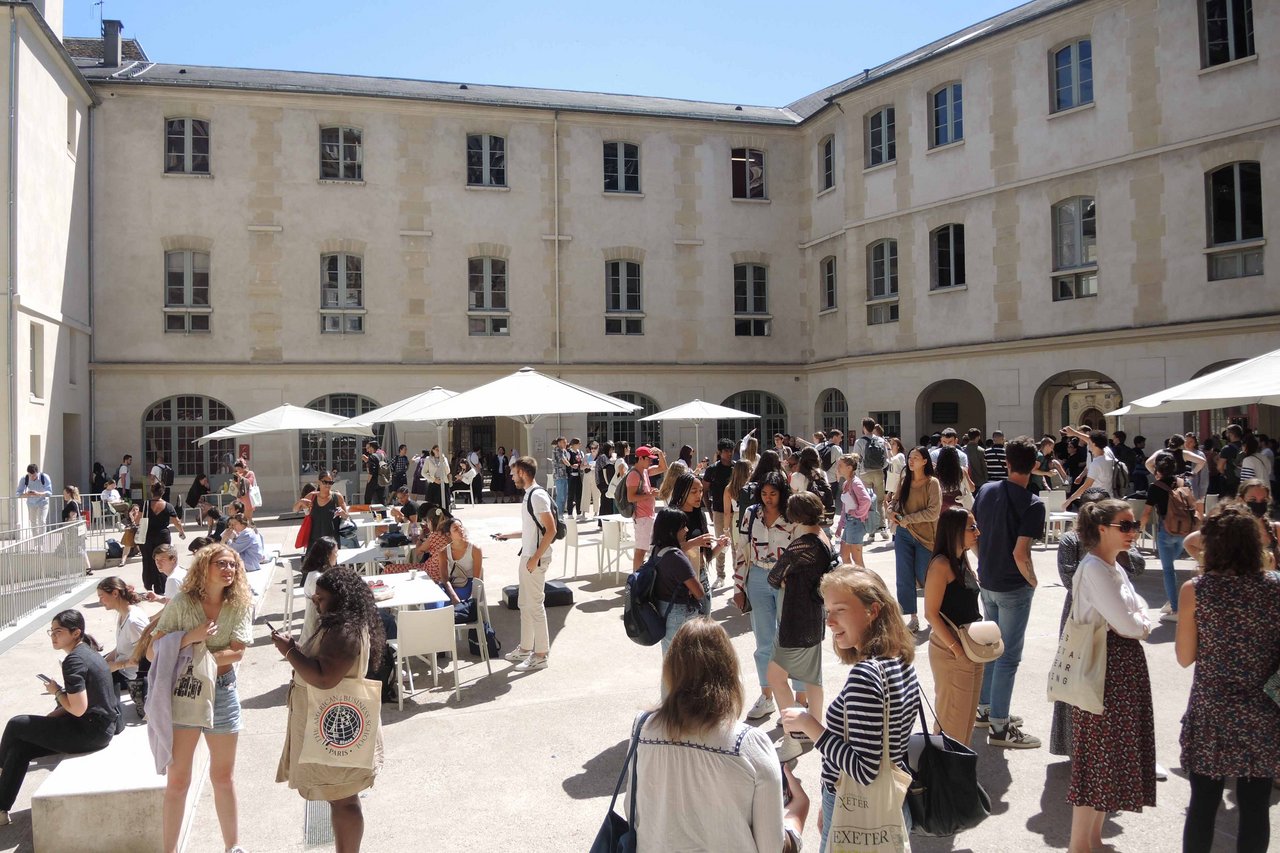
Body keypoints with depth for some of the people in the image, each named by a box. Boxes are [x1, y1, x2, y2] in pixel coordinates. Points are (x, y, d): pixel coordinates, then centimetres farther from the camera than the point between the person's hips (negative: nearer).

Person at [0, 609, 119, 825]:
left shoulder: (74, 661, -19)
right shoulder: (88, 651, 10)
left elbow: (78, 709, -23)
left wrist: (56, 691, -7)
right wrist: (51, 716, 7)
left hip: (91, 732, -9)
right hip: (101, 726, 9)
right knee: (19, 748, 13)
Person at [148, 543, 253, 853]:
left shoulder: (239, 605, -4)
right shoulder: (182, 604, -10)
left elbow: (237, 652, -9)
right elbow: (152, 652, -12)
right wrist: (190, 638, -25)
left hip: (222, 692, 2)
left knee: (223, 777, 14)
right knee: (177, 780, 3)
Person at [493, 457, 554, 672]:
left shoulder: (538, 495, -18)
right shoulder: (529, 494, 13)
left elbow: (551, 530, -22)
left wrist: (535, 558, -23)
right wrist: (508, 535, 24)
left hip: (535, 559, -10)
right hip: (527, 556, 10)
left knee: (535, 605, -3)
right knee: (525, 604, 17)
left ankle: (541, 655, 5)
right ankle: (525, 648, 29)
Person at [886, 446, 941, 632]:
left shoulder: (932, 483, -9)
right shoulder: (904, 480, 5)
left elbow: (933, 512, -16)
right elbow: (895, 500, 17)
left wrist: (907, 519, -16)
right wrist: (891, 512, -5)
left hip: (924, 536, -4)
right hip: (903, 535, 4)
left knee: (924, 577, 5)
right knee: (904, 578, 3)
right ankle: (913, 618, 15)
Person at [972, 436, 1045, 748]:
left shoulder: (986, 490, 0)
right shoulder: (1032, 504, -19)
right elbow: (1020, 553, -25)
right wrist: (1033, 581, -8)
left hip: (987, 582, 7)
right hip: (1013, 587, -7)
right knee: (1008, 656, 2)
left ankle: (985, 708, 33)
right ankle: (999, 727, 9)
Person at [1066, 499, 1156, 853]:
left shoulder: (1115, 568, 13)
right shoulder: (1093, 569, -18)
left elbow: (1141, 613, 12)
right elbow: (1127, 625, -20)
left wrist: (1137, 622, -8)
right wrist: (1138, 625, -1)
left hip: (1126, 667, 9)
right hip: (1105, 668, -9)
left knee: (1112, 754, 15)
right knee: (1097, 757, -2)